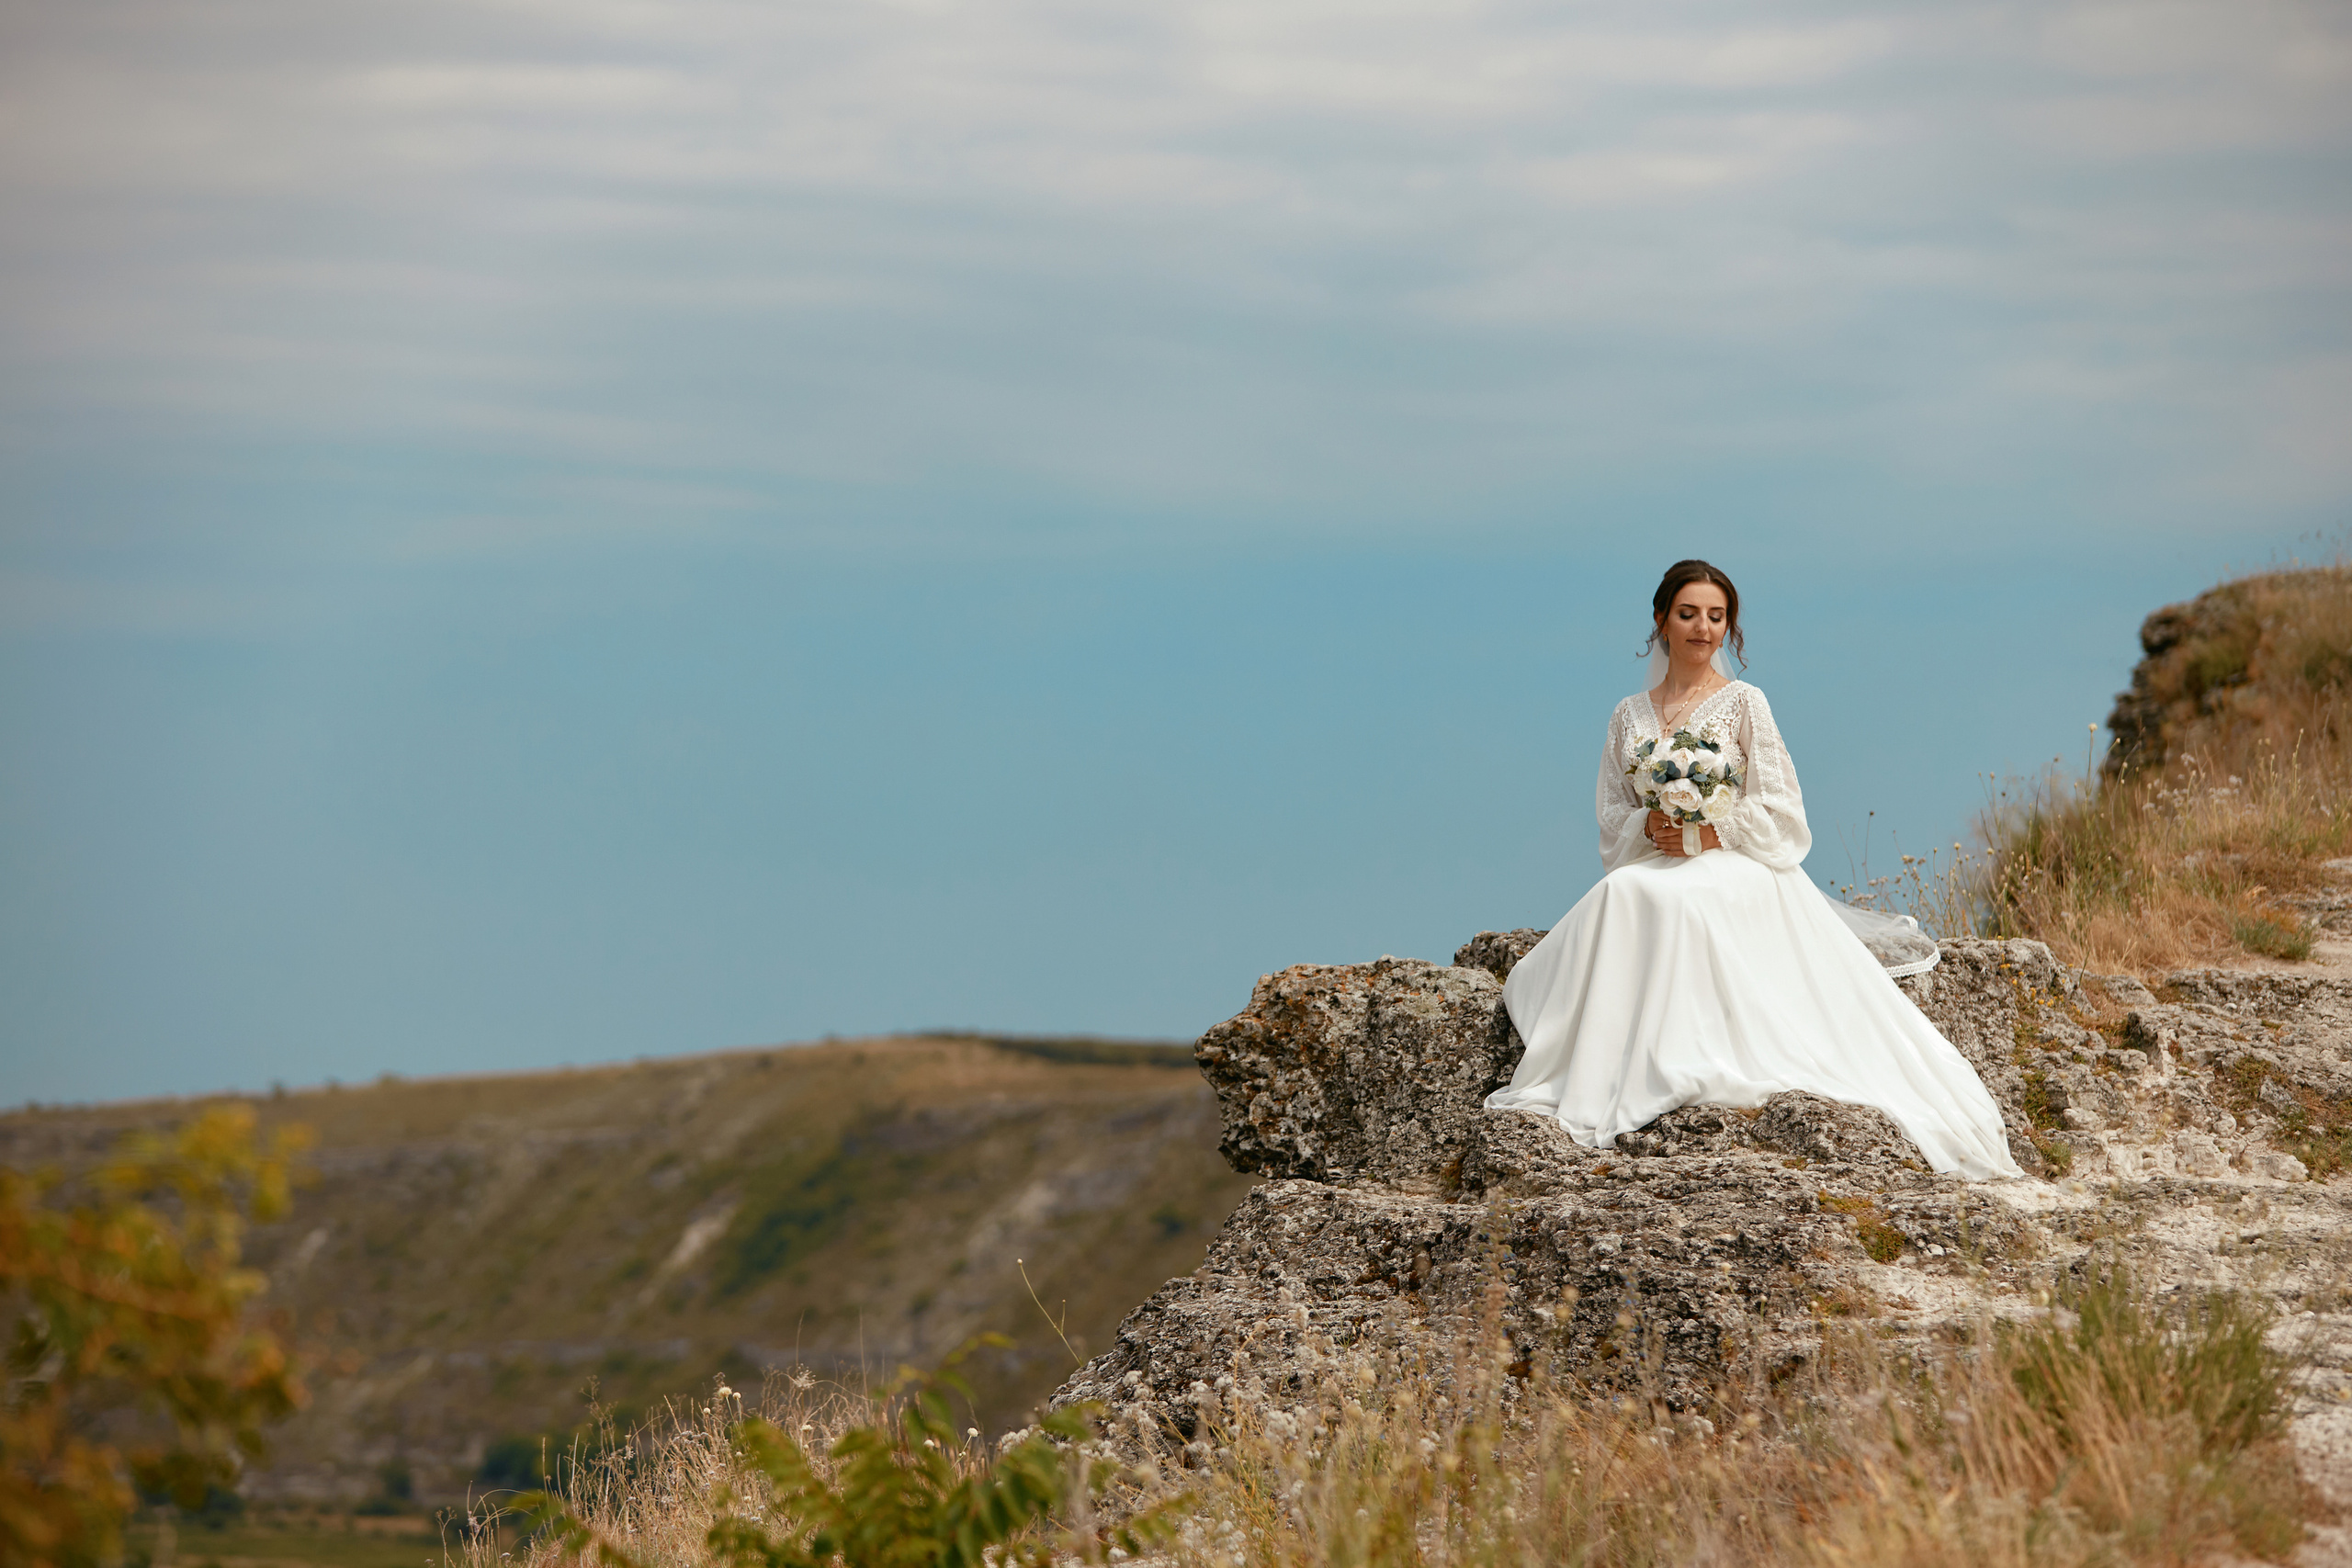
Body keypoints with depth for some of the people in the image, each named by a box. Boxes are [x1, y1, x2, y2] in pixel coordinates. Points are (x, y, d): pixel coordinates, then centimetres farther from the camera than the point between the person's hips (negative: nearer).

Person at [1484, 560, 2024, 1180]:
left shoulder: (1743, 703, 3)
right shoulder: (1630, 715, 16)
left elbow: (1775, 812, -1)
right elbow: (1612, 817, 15)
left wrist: (1703, 834, -11)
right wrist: (1648, 827, -7)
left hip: (1736, 869, -3)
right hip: (1653, 867, 3)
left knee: (1663, 898, -37)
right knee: (1619, 894, -32)